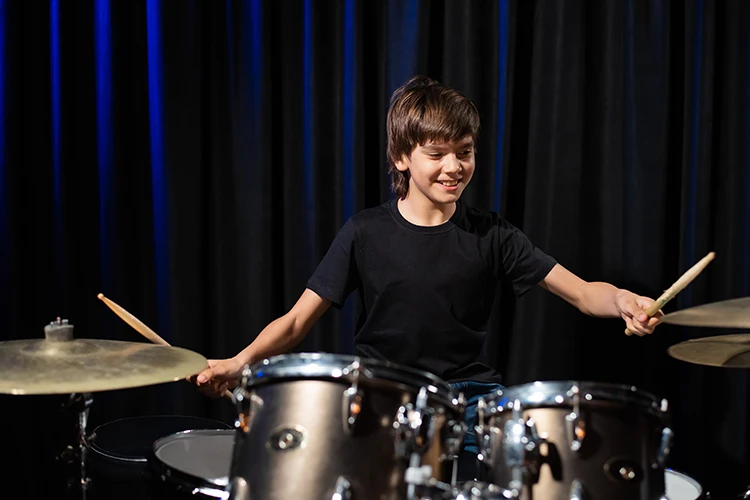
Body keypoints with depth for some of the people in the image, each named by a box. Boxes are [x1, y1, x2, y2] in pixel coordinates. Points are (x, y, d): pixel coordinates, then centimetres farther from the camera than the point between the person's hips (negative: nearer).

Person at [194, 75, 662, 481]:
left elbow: (580, 291, -4)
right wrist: (241, 361, -20)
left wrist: (622, 301, -28)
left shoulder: (490, 234, 1)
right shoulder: (366, 233, -1)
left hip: (466, 392, 2)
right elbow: (298, 319, -1)